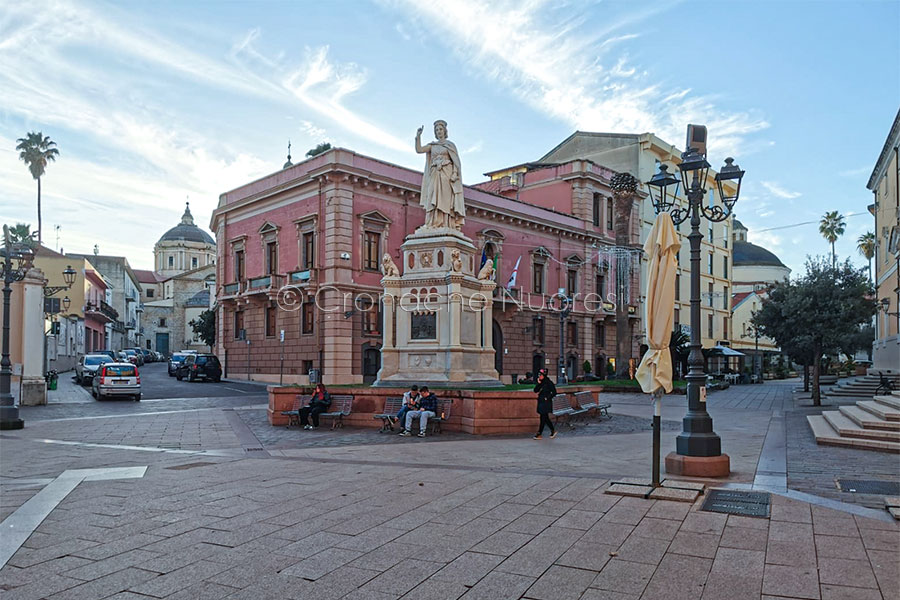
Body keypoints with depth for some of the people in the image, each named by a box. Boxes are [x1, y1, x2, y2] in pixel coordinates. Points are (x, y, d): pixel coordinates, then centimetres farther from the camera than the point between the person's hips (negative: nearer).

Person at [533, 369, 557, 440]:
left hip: (546, 403, -7)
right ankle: (553, 430, 25)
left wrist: (547, 398, -13)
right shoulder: (540, 383, 10)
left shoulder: (549, 383, -10)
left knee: (543, 418, -6)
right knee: (545, 418, 12)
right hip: (541, 402, 7)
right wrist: (538, 384, -8)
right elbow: (535, 391, 4)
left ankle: (539, 434, -3)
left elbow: (554, 392, -8)